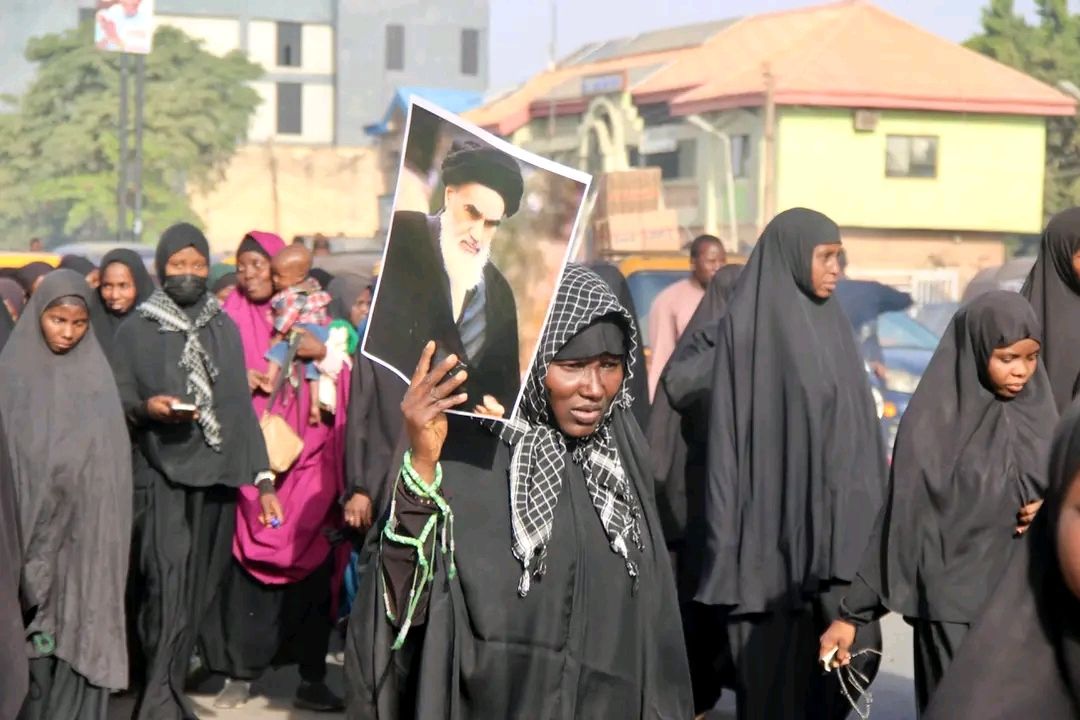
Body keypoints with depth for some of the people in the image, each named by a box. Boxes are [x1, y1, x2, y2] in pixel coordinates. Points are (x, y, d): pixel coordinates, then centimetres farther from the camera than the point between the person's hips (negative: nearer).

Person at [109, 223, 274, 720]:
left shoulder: (225, 328, 13)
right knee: (168, 585, -15)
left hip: (217, 477, 4)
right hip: (162, 477, -4)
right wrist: (146, 407, -19)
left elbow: (241, 405, 13)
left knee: (198, 589, 6)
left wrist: (263, 478, 8)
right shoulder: (135, 330, 3)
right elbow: (114, 403, 3)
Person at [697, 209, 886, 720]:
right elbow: (729, 429, -9)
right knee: (775, 649, 0)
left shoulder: (832, 324, 12)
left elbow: (857, 418, 15)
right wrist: (731, 530, -13)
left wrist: (868, 502, 11)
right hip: (776, 513, -6)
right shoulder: (747, 325, -7)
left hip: (837, 514, 6)